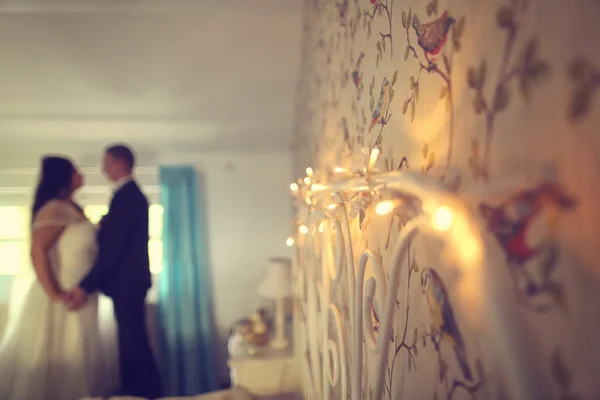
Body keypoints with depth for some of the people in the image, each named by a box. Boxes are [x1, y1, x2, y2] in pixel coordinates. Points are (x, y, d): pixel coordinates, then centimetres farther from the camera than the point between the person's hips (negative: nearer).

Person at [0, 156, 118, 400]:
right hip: (60, 303, -9)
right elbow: (37, 252, -26)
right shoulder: (54, 209, -17)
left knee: (70, 357, 16)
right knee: (53, 358, 1)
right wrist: (54, 293, -23)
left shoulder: (70, 209, 13)